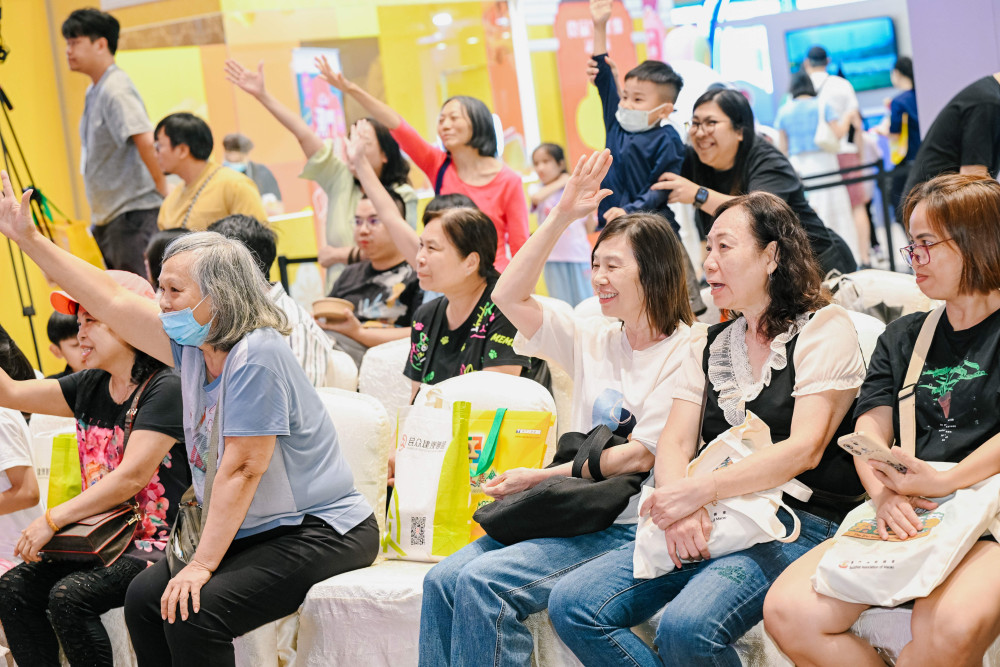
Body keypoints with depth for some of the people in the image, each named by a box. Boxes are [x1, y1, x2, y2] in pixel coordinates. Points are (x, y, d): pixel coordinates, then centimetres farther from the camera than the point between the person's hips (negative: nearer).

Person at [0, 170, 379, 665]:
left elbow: (241, 469, -23)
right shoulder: (195, 346, 5)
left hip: (322, 532, -9)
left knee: (193, 612, -23)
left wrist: (202, 565, -20)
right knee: (145, 596, -1)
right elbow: (111, 301, 12)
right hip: (261, 531, 9)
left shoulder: (256, 354, -22)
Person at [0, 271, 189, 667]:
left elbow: (131, 478, -20)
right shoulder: (89, 387, 12)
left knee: (68, 596, -27)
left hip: (157, 542, -8)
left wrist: (53, 520, -19)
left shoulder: (164, 389, -14)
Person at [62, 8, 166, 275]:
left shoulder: (116, 90, -16)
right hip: (106, 216, 11)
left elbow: (145, 141, -27)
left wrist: (162, 190, -21)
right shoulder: (94, 91, 16)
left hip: (133, 213, -11)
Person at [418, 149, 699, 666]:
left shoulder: (687, 351, -6)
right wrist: (562, 217, 1)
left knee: (483, 582, -26)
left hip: (629, 526, -7)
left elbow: (640, 456, -12)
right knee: (444, 579, -14)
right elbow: (509, 297, 8)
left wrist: (541, 478, -12)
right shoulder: (595, 341, 15)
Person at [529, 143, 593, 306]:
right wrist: (560, 183, -9)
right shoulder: (539, 190, 6)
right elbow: (536, 198, -22)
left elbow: (589, 228, 9)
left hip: (578, 256, 0)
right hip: (553, 258, 0)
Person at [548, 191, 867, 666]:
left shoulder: (825, 329, 0)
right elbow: (673, 444, 9)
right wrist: (678, 507, -14)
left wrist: (699, 491, -19)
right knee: (572, 604, -14)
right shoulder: (710, 347, 20)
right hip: (708, 522, 7)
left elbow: (804, 448, -12)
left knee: (686, 627, -34)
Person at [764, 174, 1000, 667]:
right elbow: (871, 432, 11)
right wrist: (885, 494, -11)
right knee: (788, 612, -20)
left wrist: (947, 481, -21)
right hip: (902, 518, 5)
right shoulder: (902, 337, 23)